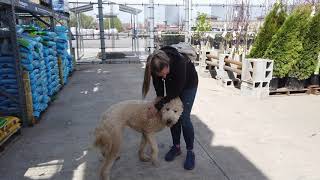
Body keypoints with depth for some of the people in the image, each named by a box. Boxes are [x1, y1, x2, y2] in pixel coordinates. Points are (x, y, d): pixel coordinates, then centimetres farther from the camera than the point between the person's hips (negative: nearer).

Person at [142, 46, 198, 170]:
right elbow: (157, 81, -6)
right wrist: (160, 97, -11)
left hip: (188, 83, -4)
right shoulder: (155, 65, -29)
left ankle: (190, 151, 7)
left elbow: (176, 91, -31)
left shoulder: (179, 62, -42)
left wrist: (158, 106, -28)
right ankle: (176, 147, 20)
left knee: (184, 118, -8)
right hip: (171, 83, 4)